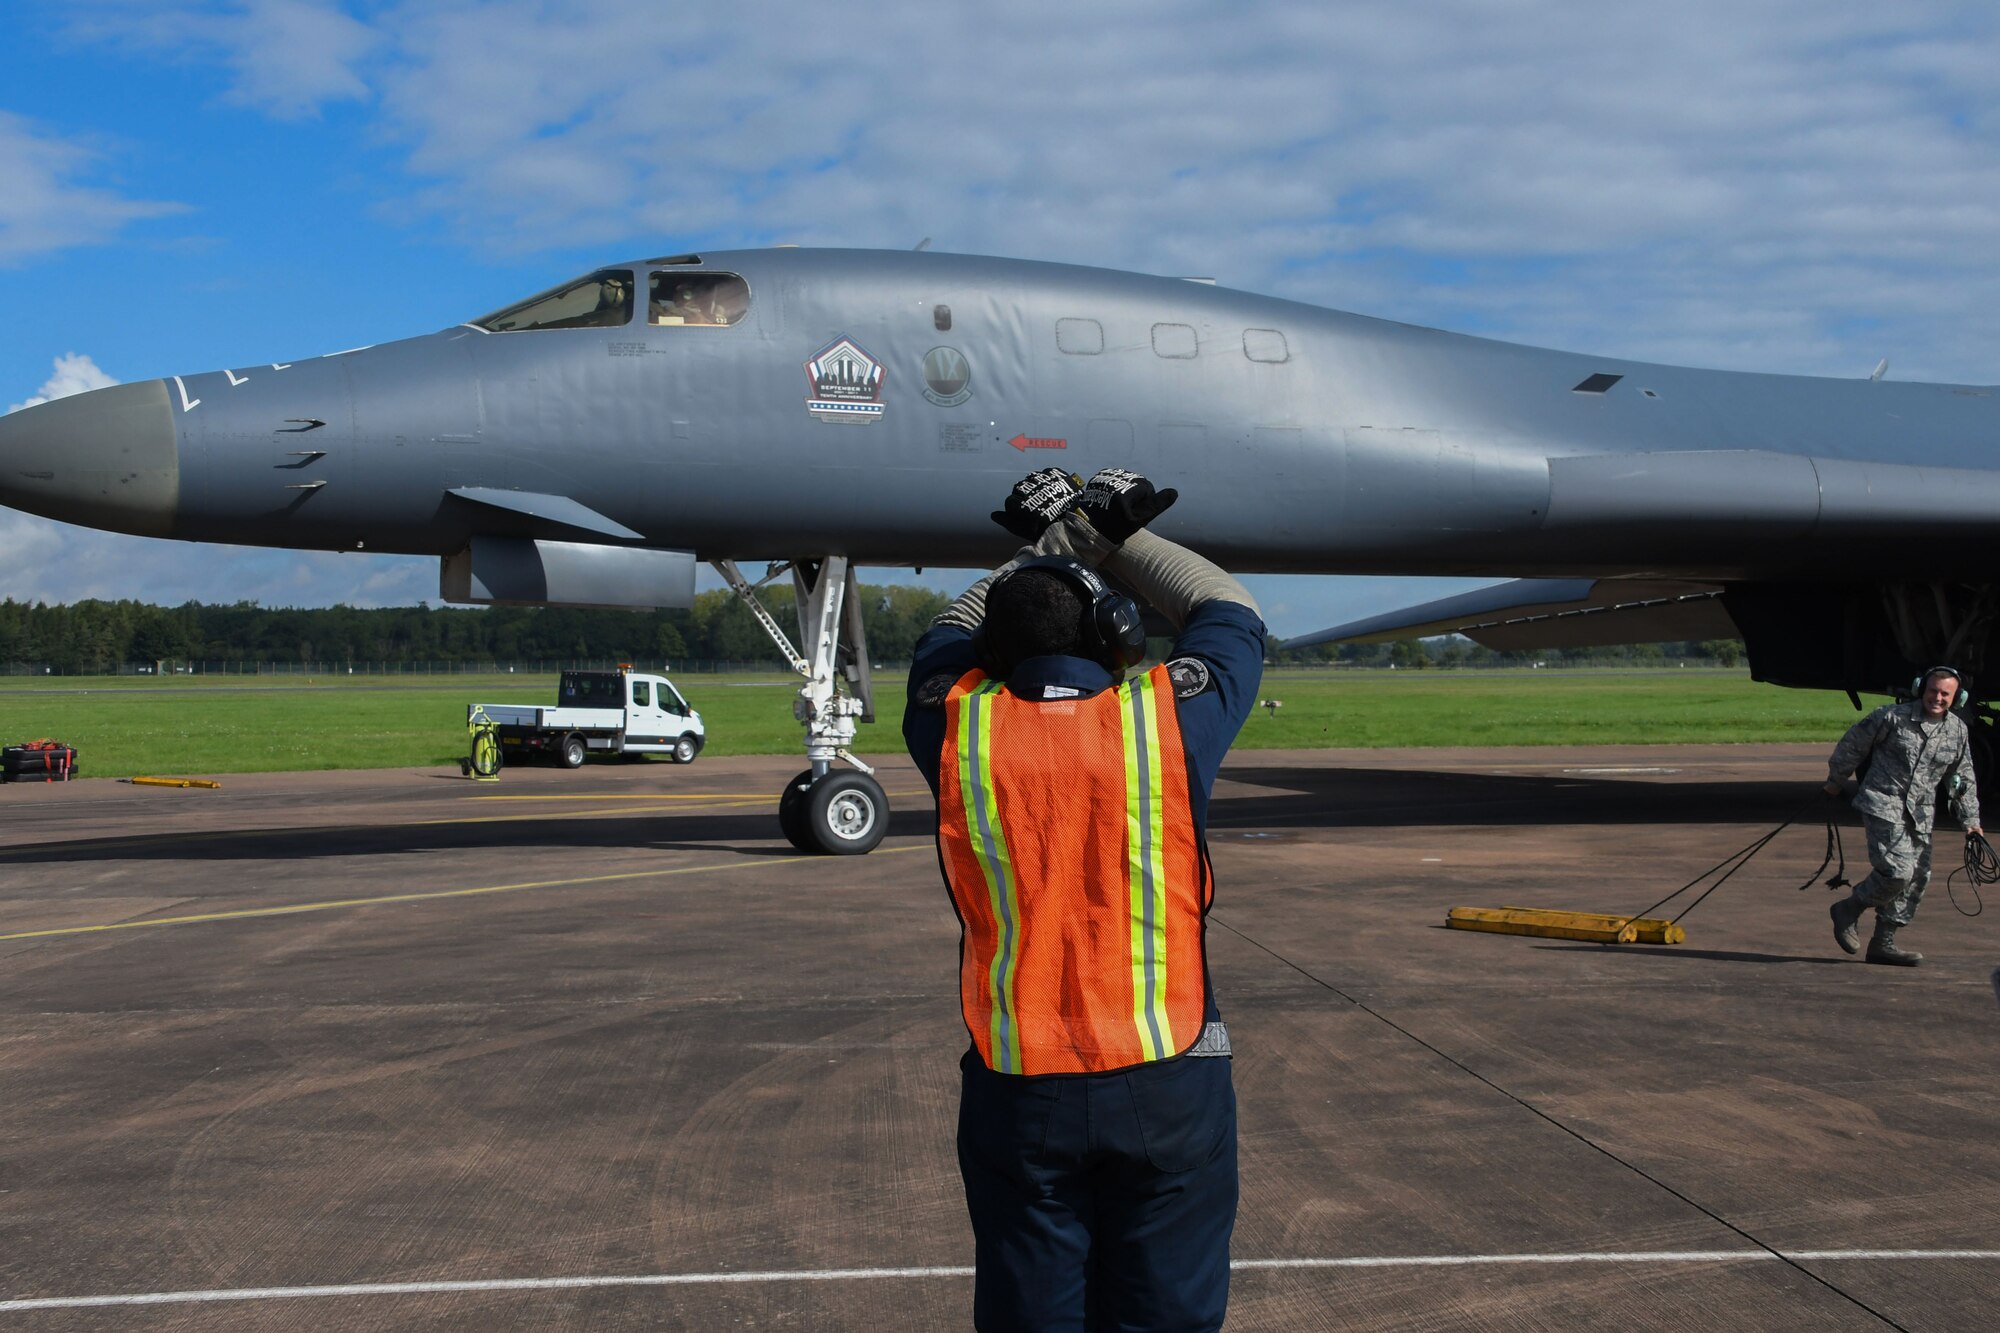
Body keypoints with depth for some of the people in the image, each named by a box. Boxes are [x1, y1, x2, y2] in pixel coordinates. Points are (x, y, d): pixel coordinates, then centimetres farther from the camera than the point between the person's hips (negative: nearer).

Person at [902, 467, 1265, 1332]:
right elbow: (1228, 612, 12)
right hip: (1168, 1083, -1)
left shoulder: (956, 728, -5)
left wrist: (1051, 544, 25)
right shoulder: (1168, 717, -8)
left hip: (1016, 1091, 1)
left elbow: (949, 637, 18)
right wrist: (1119, 540, 22)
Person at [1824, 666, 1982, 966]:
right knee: (1898, 870, -19)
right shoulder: (1893, 716, -8)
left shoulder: (1958, 731, 7)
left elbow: (1963, 780, 17)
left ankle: (1884, 942, 13)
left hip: (1921, 814, 6)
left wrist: (1970, 819, 11)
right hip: (1883, 803, -6)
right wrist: (1836, 781, 11)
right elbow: (1852, 744, 3)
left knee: (1918, 877, 2)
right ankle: (1849, 910, 4)